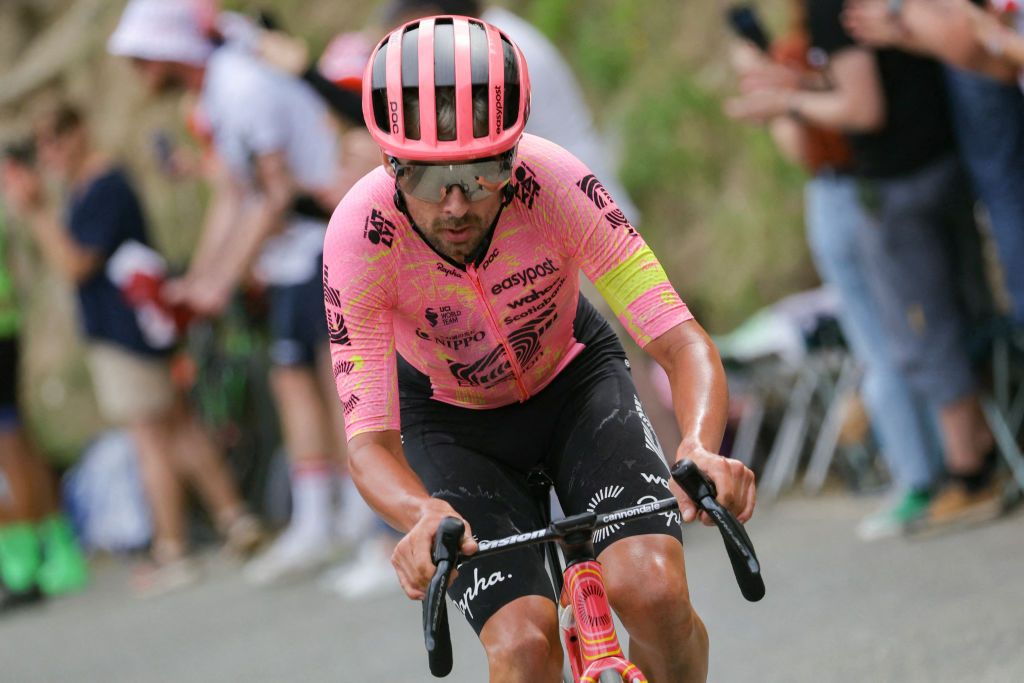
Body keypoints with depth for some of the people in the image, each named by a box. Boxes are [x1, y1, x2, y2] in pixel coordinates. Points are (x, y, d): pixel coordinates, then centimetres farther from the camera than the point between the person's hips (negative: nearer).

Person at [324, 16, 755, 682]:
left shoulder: (554, 183, -32)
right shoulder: (361, 235, -32)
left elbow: (682, 342, -31)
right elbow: (369, 438, -31)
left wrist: (700, 450, -52)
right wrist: (423, 516, -54)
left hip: (572, 377, 1)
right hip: (450, 419, 0)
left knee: (654, 592, -25)